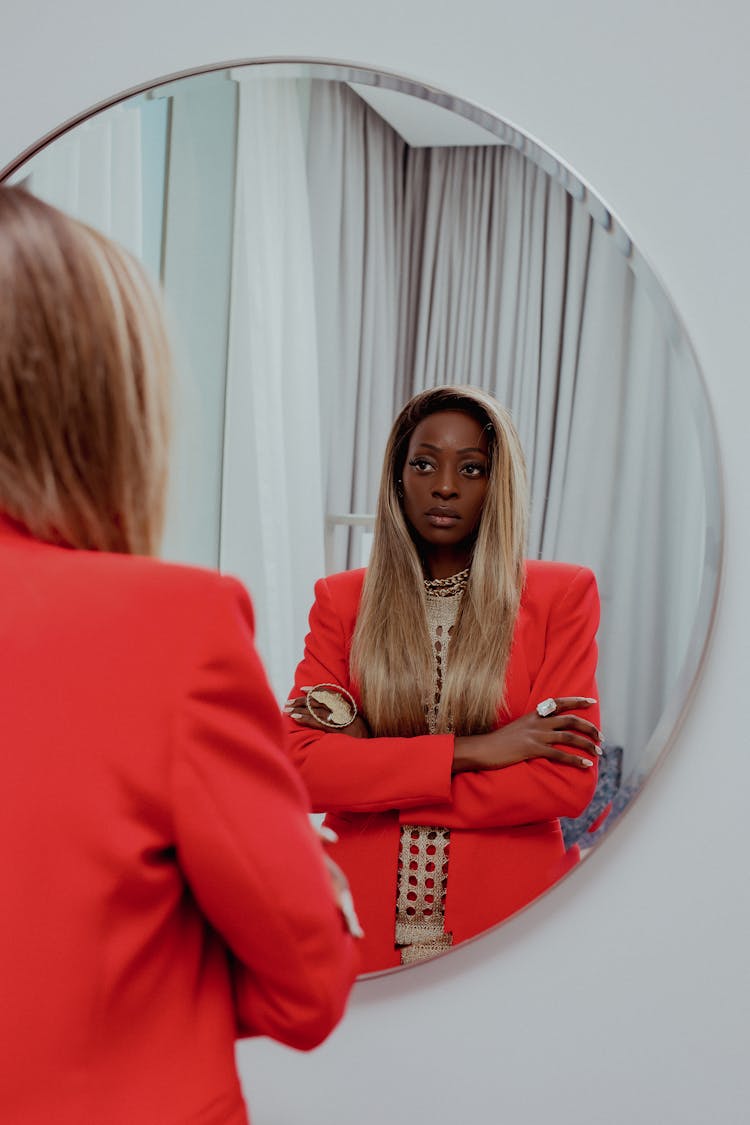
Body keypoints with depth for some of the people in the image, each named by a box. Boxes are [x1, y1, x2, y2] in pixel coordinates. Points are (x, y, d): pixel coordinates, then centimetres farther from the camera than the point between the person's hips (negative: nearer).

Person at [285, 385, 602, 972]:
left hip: (505, 922, -1)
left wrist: (371, 769, -11)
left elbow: (568, 780, -11)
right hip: (366, 918, 1)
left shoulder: (562, 594, -1)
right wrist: (468, 751, -17)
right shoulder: (342, 599, 3)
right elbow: (300, 765, -9)